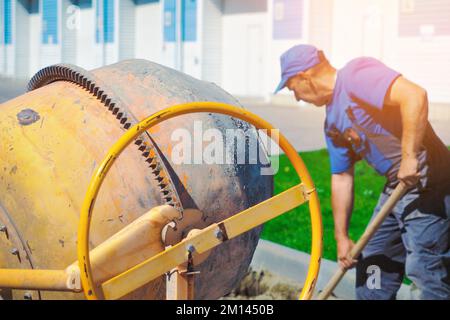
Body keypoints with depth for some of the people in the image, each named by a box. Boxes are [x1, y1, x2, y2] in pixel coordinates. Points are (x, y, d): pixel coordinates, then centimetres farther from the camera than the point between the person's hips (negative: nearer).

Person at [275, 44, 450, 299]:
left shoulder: (356, 75, -16)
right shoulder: (332, 122, 13)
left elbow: (415, 96, -29)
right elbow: (342, 178, 16)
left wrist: (409, 157, -29)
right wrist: (342, 237, 17)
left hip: (427, 184, -10)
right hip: (394, 189, 10)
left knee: (424, 269, -7)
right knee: (373, 267, 18)